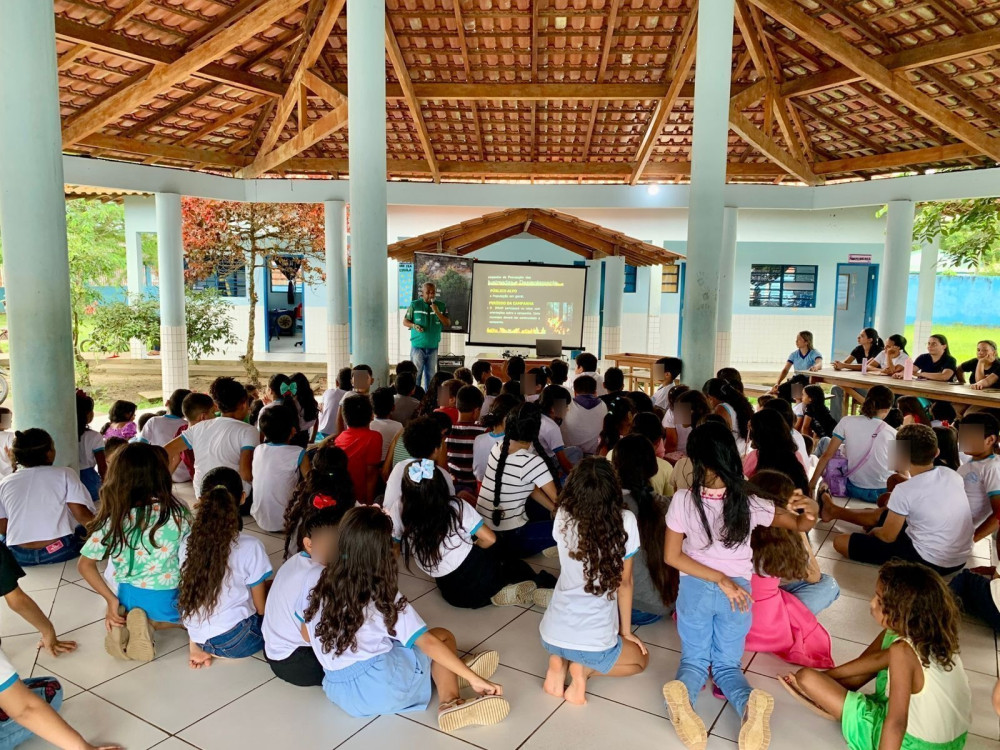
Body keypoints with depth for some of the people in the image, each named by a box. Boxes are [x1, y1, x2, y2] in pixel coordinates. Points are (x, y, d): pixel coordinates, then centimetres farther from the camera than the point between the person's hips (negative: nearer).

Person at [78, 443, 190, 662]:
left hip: (127, 598, 4)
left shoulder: (111, 518, -8)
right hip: (167, 600, -4)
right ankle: (151, 623, -3)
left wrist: (112, 600, 0)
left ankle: (125, 622, 2)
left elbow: (85, 565, -5)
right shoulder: (177, 511, -15)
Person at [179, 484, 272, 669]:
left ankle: (200, 646, 4)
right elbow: (261, 607, -7)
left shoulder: (187, 542, -3)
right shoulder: (249, 546, -16)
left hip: (196, 635, 5)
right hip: (235, 641, -5)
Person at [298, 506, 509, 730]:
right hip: (383, 685, -5)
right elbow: (428, 643, -13)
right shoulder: (384, 598, -12)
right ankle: (450, 703, 0)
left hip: (337, 693, 5)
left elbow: (307, 635, 9)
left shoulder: (315, 578, -3)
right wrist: (474, 679, -8)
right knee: (443, 637, 14)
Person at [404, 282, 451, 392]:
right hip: (418, 346, -3)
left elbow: (448, 324, 1)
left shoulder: (441, 306, 4)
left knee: (431, 374, 11)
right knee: (416, 373, -3)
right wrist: (413, 326, -16)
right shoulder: (414, 305, -1)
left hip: (433, 347, 3)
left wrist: (437, 312, -12)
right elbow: (405, 321, 5)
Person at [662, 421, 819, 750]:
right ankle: (749, 703, -19)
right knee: (726, 664, 17)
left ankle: (682, 692, -22)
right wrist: (812, 509, -27)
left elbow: (672, 557, -13)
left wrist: (719, 579, -12)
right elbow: (801, 524, -5)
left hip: (694, 588, -1)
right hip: (738, 591, 1)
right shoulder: (749, 503, -17)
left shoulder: (683, 500, -19)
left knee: (694, 659, 16)